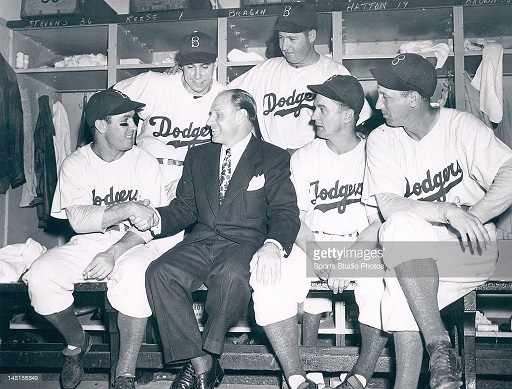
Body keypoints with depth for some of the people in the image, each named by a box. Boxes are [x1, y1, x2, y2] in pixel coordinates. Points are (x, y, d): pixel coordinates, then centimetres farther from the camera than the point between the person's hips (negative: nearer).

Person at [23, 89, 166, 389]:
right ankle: (77, 341, 7)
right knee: (41, 275, -24)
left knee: (136, 273, -36)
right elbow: (78, 220, -14)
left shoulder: (145, 163, -2)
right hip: (86, 245, 2)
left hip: (132, 246, -2)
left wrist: (114, 253, -22)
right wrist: (127, 209, -21)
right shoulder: (76, 164, 0)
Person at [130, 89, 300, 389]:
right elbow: (184, 208, 18)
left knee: (231, 275, -37)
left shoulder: (273, 158, 7)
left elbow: (285, 212, -3)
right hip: (201, 241, 4)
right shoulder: (198, 156, 21)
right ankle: (201, 364, -18)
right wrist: (155, 217, -4)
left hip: (245, 242, -4)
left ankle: (207, 354, -14)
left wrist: (273, 245, -25)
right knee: (159, 273, -24)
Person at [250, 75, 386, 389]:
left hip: (363, 247, -2)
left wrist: (346, 261, -19)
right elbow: (295, 220, 1)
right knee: (268, 279, -24)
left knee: (382, 284, -33)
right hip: (311, 246, 2)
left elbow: (380, 223, -4)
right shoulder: (304, 157, 9)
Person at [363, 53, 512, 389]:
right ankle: (439, 347, -26)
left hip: (472, 249, -2)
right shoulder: (382, 140, 2)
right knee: (400, 225, -31)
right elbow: (388, 206, -11)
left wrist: (473, 215, -31)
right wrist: (448, 211, -26)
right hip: (413, 252, 3)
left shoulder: (461, 126, -2)